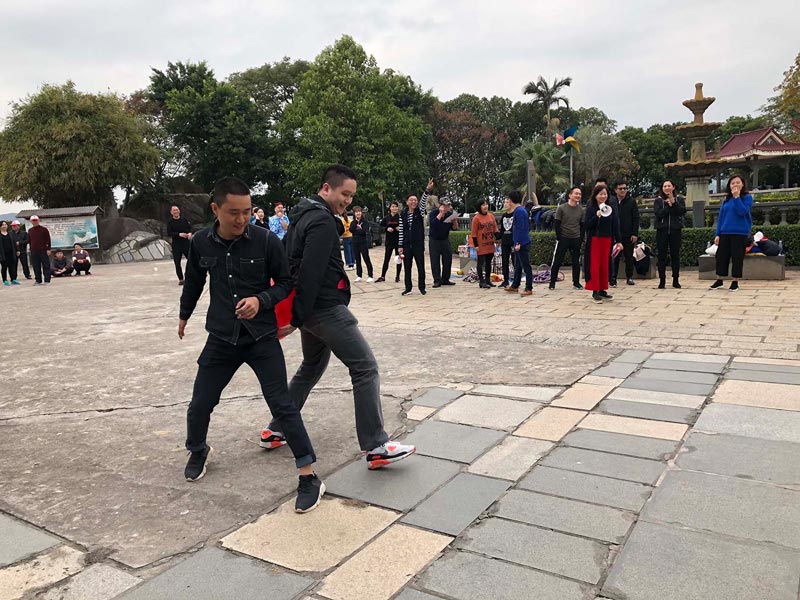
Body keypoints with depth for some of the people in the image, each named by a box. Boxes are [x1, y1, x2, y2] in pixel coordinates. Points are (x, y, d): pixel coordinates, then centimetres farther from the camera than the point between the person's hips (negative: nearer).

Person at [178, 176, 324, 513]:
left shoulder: (266, 241, -13)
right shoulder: (201, 243, -4)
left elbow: (285, 282, -2)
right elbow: (194, 281, 16)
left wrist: (261, 300, -21)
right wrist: (184, 315, 31)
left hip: (262, 338, -3)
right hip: (221, 338, 3)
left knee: (282, 405, -6)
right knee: (199, 405, 11)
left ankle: (309, 478, 3)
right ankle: (198, 451, 44)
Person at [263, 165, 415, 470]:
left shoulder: (303, 216, 15)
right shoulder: (322, 221, -16)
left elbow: (295, 265, 19)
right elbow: (310, 274, -22)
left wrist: (299, 315, 18)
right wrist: (295, 319, -21)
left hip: (312, 308, 10)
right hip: (326, 308, -10)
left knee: (311, 367, 23)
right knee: (366, 368, -8)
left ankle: (275, 431, 30)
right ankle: (377, 447, -7)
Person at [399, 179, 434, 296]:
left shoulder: (420, 211, 1)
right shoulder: (403, 214, 5)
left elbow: (424, 201, -18)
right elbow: (401, 231, 6)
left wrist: (428, 190, -35)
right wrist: (400, 246, 3)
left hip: (418, 244, -2)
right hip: (406, 245, 2)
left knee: (421, 266, 4)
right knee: (407, 267, 7)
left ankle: (421, 287, 16)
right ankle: (408, 288, 16)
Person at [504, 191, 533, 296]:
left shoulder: (519, 211, -15)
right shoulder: (520, 210, 16)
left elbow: (520, 228, -21)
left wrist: (518, 243, -21)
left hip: (522, 244, -11)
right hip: (519, 243, 11)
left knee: (526, 266, -5)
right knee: (517, 265, 18)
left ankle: (529, 289, -2)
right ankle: (515, 286, 28)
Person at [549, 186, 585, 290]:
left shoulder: (581, 210, 7)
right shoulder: (561, 208, -4)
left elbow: (582, 225, 12)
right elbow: (557, 224, -4)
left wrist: (581, 238, 4)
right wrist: (559, 238, -9)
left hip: (576, 239, 3)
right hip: (563, 238, -3)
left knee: (576, 262, 6)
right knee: (557, 261, -1)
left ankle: (576, 282, 16)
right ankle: (552, 282, 8)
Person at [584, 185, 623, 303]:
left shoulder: (610, 208, 6)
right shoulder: (591, 207, -3)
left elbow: (615, 225, 7)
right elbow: (587, 225, -9)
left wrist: (618, 241, 3)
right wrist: (597, 216, -23)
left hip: (607, 239, 4)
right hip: (594, 239, -4)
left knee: (605, 265, 7)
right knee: (594, 265, -4)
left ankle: (602, 290, 15)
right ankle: (595, 291, 0)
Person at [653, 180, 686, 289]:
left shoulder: (679, 199, 9)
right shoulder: (658, 200, 7)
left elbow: (683, 211, -7)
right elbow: (658, 214, -8)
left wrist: (673, 202, -14)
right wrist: (668, 205, -12)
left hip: (675, 230, 1)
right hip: (662, 230, 0)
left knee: (675, 255, 3)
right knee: (662, 256, 0)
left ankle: (676, 280, 10)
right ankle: (662, 281, 5)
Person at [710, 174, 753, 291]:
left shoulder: (747, 197, -1)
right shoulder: (726, 199, 12)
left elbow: (742, 212, -18)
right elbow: (720, 217, 11)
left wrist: (737, 197, -17)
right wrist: (718, 234, 5)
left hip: (740, 233, -4)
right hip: (725, 233, 4)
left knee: (737, 257, 0)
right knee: (721, 256, 6)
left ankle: (735, 282, 9)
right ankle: (719, 280, 18)